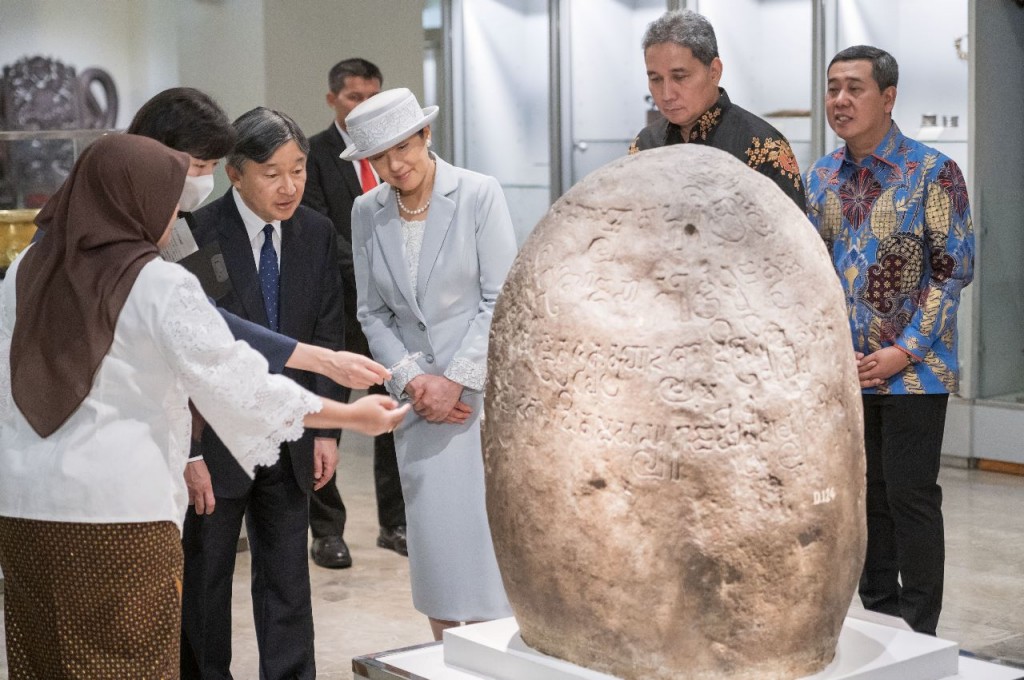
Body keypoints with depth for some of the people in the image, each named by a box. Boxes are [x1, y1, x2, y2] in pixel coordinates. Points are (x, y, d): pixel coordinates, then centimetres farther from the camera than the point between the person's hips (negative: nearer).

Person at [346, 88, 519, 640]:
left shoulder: (479, 195, -7)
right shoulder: (367, 212, 4)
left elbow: (501, 300, -9)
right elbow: (373, 313, 9)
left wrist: (457, 381, -13)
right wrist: (412, 379, -6)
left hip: (486, 390, -3)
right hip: (419, 397, 3)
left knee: (489, 529, -5)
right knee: (432, 532, 5)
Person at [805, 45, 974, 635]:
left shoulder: (932, 173, -9)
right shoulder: (822, 177, 7)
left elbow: (954, 270, -10)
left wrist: (903, 352, -16)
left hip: (913, 370, -5)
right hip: (847, 370, 5)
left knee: (911, 498, -2)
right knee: (866, 495, 12)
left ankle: (919, 636, 9)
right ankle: (879, 620, 23)